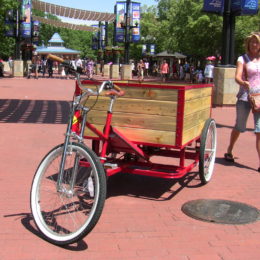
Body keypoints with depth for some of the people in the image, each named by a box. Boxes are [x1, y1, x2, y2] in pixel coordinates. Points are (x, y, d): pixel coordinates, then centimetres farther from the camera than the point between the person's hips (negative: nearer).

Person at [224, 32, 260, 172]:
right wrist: (243, 83, -32)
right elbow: (237, 77, -11)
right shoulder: (243, 59, 1)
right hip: (245, 97, -2)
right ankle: (229, 151, 35)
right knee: (239, 127, 12)